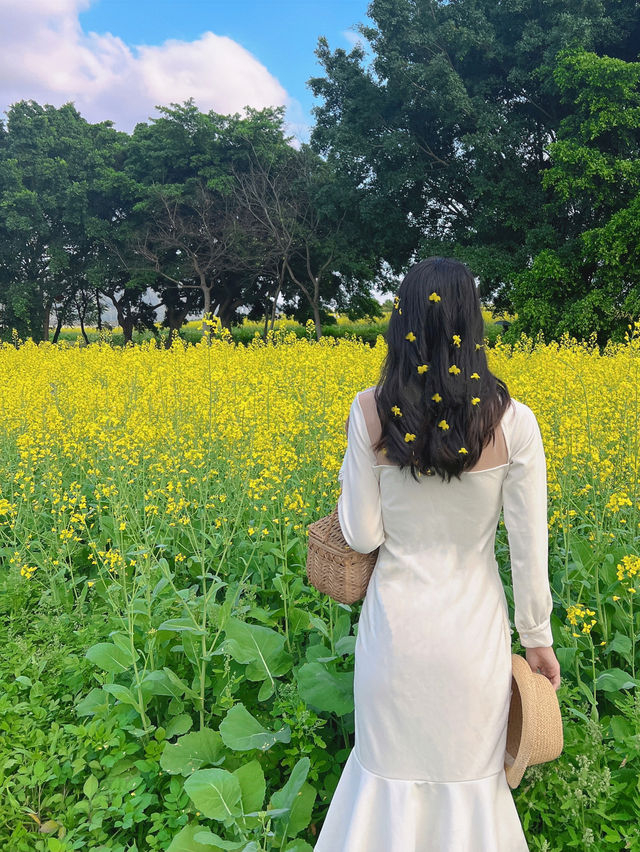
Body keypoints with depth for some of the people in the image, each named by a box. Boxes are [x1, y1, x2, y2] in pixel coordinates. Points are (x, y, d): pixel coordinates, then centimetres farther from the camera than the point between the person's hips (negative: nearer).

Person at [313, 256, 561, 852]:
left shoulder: (369, 412, -15)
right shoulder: (514, 422, -14)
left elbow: (362, 538, -10)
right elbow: (529, 547, -7)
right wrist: (536, 636, 7)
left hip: (396, 622, 0)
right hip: (474, 626, 0)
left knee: (388, 769, 23)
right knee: (470, 775, 23)